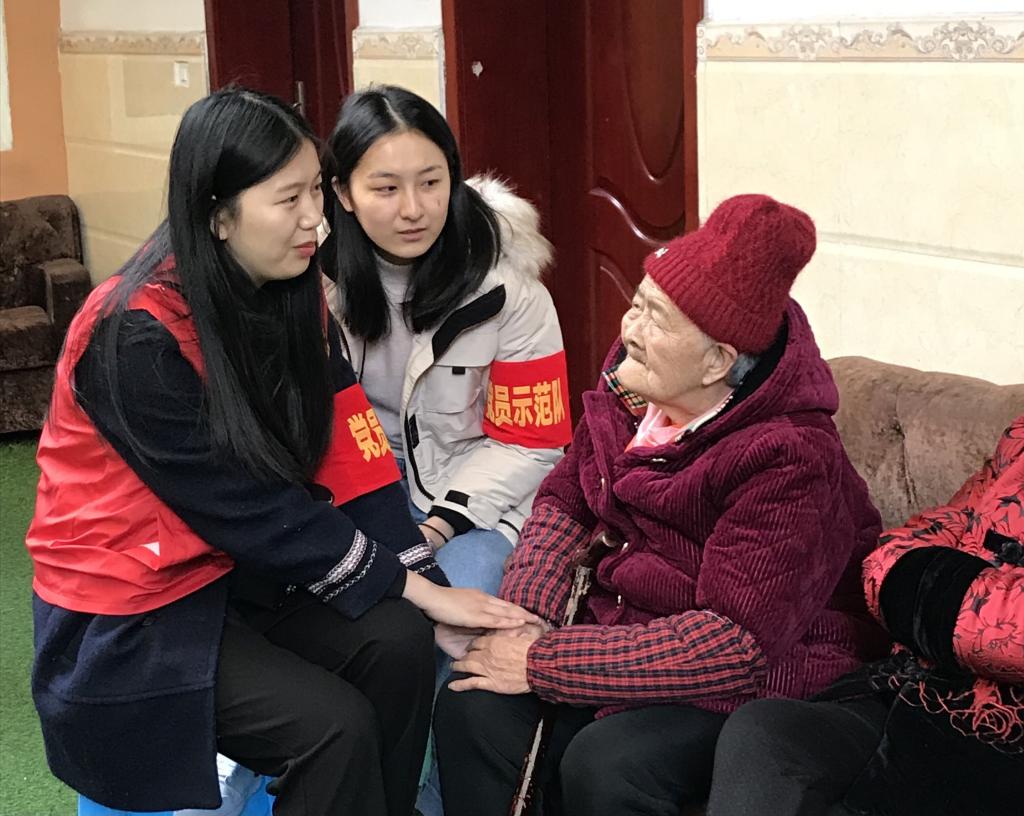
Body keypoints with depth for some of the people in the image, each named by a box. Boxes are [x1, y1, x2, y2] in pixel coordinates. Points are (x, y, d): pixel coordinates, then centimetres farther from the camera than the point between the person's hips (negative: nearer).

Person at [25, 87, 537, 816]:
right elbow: (247, 505, -23)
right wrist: (408, 584, -19)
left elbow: (353, 462, -6)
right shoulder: (137, 334, -25)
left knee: (399, 642, -15)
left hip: (240, 572, 6)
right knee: (332, 725, -21)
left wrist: (430, 592, -15)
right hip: (129, 609, -6)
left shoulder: (293, 296, -2)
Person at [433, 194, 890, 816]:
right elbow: (567, 499, 8)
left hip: (763, 675, -6)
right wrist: (523, 621, -12)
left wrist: (544, 661, -27)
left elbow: (734, 642, -29)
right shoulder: (630, 385, -4)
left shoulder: (788, 463, -25)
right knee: (473, 708, -16)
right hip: (623, 621, 7)